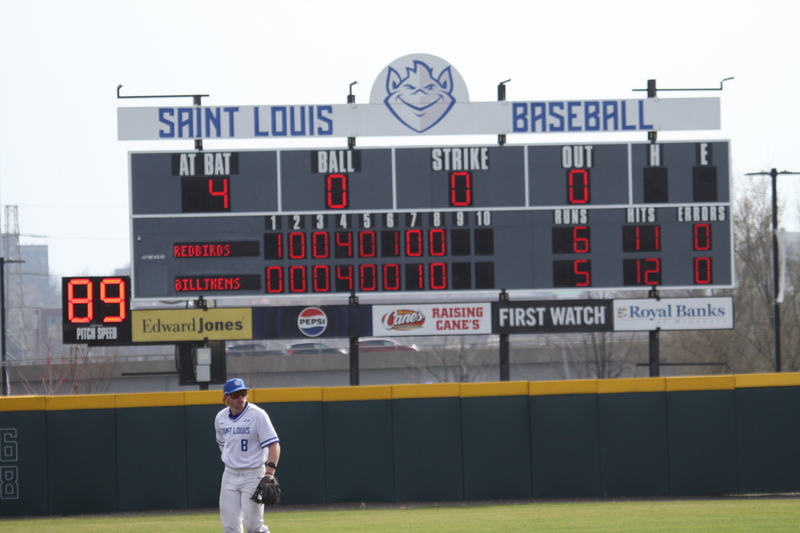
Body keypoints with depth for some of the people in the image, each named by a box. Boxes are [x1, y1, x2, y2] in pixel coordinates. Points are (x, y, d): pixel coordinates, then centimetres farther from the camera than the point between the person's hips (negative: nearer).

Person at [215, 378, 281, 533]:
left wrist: (269, 472, -27)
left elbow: (273, 445, -17)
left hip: (253, 474, -6)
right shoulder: (221, 418, 5)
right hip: (230, 474, 6)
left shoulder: (257, 415, -12)